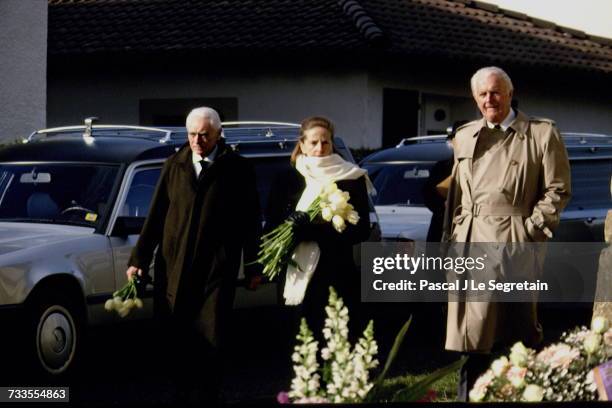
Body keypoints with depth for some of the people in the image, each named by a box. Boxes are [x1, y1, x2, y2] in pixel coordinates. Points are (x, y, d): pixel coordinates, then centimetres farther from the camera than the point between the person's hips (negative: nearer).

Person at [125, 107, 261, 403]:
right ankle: (185, 395, 15)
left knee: (209, 341, -4)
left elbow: (251, 220, 6)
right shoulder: (174, 165, 10)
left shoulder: (237, 169, 3)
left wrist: (253, 267, 6)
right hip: (174, 267, 3)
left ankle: (205, 397, 1)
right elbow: (155, 215, 10)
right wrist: (139, 259, 7)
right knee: (180, 342, 5)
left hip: (216, 270, -3)